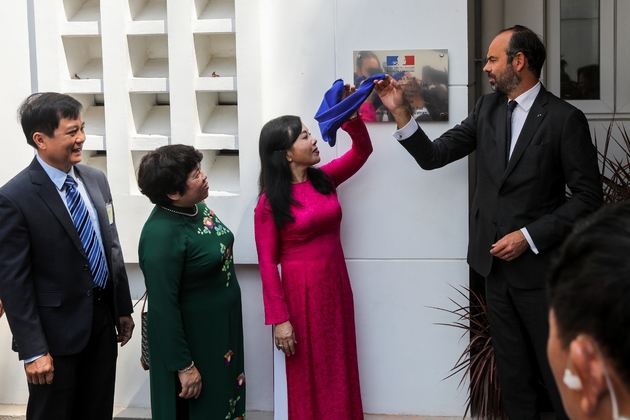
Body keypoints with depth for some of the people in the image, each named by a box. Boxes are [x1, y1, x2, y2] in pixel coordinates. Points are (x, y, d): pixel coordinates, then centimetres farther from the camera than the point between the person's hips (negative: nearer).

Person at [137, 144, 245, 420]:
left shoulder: (197, 208, -2)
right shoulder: (162, 234, -28)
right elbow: (163, 307, -25)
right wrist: (184, 366, -21)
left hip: (222, 329, 8)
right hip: (191, 340, -8)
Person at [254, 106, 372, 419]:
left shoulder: (324, 180, 3)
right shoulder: (270, 202, -12)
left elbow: (362, 150, 11)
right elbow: (267, 264, -12)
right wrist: (279, 318, -15)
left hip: (336, 286, 5)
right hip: (301, 292, -5)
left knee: (339, 369, 15)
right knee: (307, 375, 8)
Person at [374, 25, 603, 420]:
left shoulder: (565, 118, -11)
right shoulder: (487, 109, 5)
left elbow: (587, 197, -11)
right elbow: (433, 156, 4)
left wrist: (530, 237, -15)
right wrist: (400, 112, -8)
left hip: (541, 266, -5)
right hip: (496, 262, 5)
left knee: (558, 372, 5)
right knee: (513, 374, 15)